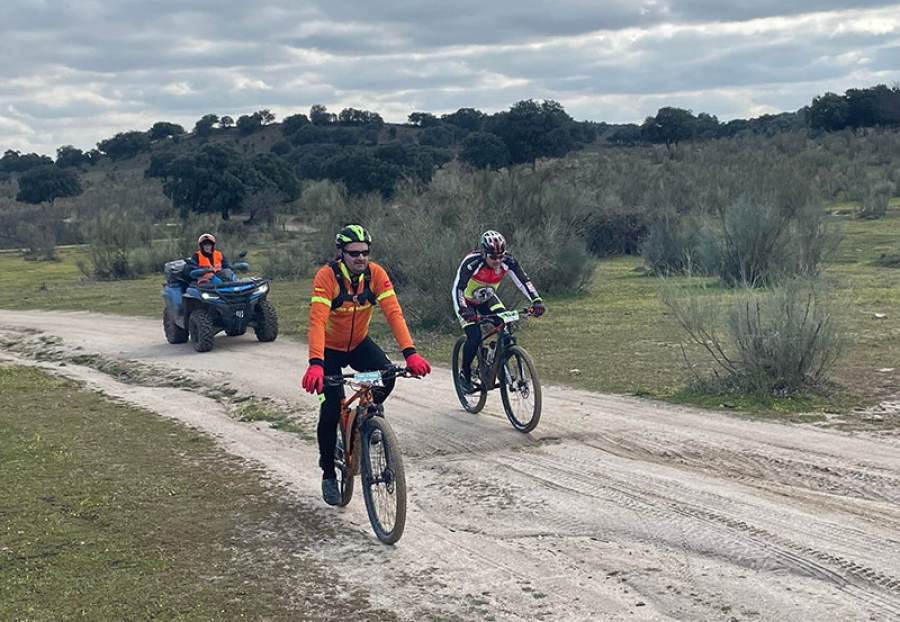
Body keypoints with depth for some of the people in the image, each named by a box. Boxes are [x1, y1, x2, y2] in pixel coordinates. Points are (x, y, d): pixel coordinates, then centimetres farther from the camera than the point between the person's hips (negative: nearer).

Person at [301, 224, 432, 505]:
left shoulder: (376, 274, -19)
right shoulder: (327, 276, -28)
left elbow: (394, 313, -27)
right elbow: (317, 321, -38)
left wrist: (410, 352, -41)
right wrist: (315, 364, -52)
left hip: (359, 343, 3)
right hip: (330, 347, -3)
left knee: (387, 376, -25)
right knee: (331, 410, -11)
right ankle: (328, 474, 11)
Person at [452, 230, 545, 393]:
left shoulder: (507, 261, -25)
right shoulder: (472, 261, -36)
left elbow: (523, 280, -25)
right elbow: (457, 287, -41)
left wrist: (536, 300, -40)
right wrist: (463, 310, -56)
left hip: (487, 299, 4)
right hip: (467, 301, -4)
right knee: (474, 337, -20)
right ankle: (464, 375, 1)